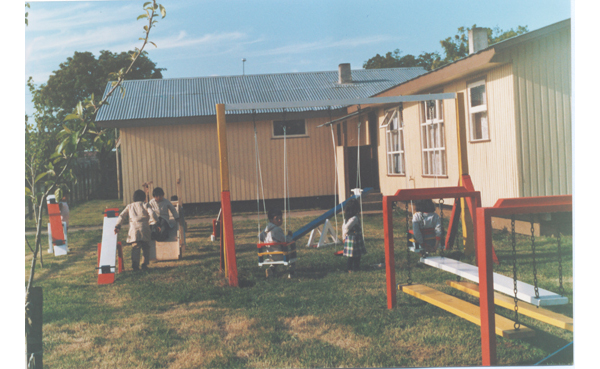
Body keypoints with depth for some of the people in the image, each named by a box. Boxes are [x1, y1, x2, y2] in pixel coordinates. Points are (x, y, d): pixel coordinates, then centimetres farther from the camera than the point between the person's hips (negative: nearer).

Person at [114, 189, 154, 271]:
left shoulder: (129, 206, 22)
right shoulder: (145, 205, 13)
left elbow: (121, 216, 14)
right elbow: (152, 214, -2)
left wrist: (117, 226, 13)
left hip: (134, 229, 1)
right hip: (144, 229, -1)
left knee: (135, 247, -4)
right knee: (146, 247, 9)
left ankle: (135, 263, -21)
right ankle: (145, 263, 1)